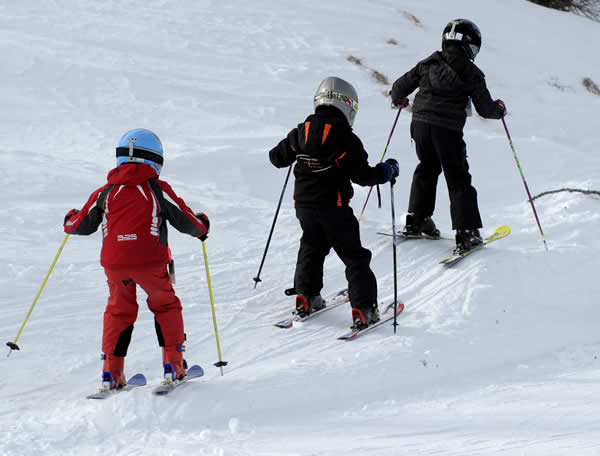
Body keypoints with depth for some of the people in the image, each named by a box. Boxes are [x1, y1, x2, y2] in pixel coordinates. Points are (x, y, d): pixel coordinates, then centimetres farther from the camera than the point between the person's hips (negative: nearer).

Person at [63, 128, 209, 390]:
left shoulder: (105, 192, 12)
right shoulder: (158, 189, 5)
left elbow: (82, 225, 18)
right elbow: (184, 220, 9)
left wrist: (70, 221, 42)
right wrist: (201, 226, 31)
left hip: (114, 263, 2)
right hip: (150, 261, -2)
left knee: (118, 311, 19)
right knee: (165, 306, 18)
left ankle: (111, 371, 13)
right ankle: (173, 364, 11)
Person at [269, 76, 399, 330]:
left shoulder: (301, 133, 1)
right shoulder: (347, 140, -13)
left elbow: (277, 157, 11)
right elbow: (362, 175, -14)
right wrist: (387, 170, 3)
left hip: (303, 205, 5)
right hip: (333, 207, -5)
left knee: (311, 248, 27)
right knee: (354, 257, 3)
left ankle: (306, 297, 24)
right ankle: (363, 310, -4)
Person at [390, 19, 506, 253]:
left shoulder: (429, 64, 8)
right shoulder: (471, 73, -2)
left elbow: (401, 86, 12)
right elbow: (485, 108, -1)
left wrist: (398, 99, 36)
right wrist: (499, 109, 22)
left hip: (420, 123, 4)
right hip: (447, 130, -4)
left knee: (427, 168, 26)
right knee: (458, 180, 5)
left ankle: (416, 219, 25)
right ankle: (466, 232, -1)